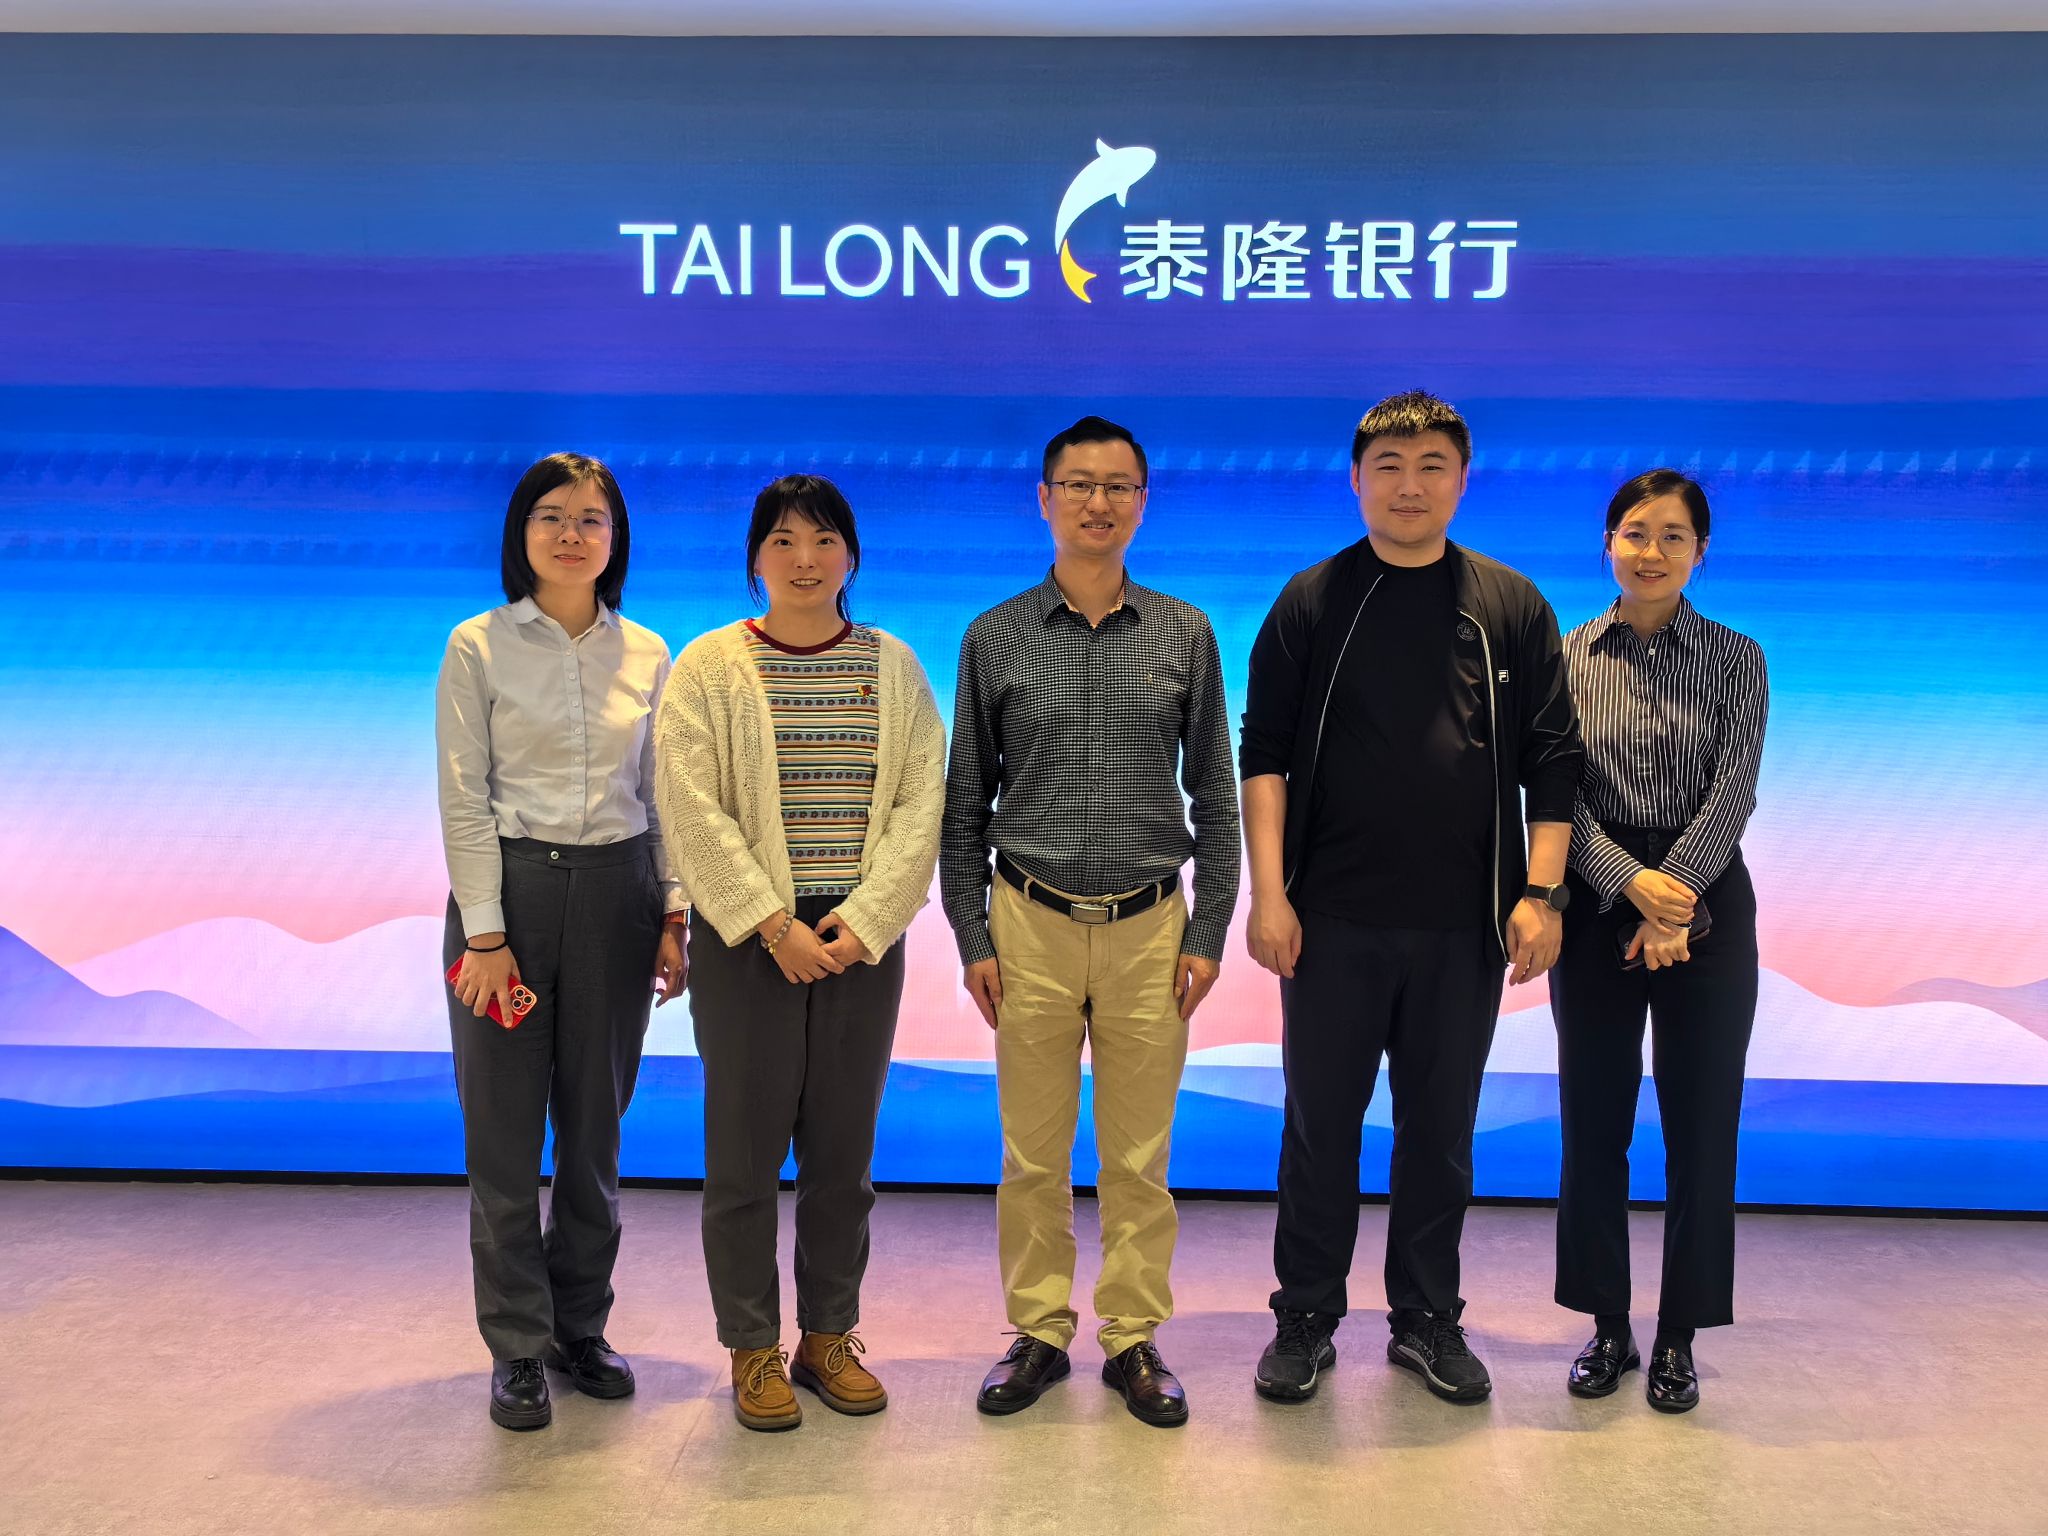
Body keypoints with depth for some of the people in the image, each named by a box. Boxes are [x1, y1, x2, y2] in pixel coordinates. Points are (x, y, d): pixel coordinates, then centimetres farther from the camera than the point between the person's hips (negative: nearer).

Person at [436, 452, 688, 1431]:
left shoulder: (647, 654, 7)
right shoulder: (479, 646, -2)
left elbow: (661, 795, 10)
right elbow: (464, 799, -5)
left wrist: (673, 913, 3)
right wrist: (486, 934, -11)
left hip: (617, 891, 3)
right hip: (510, 885, -3)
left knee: (596, 1122, 10)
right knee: (505, 1125, 2)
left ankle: (580, 1325, 25)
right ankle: (517, 1347, 15)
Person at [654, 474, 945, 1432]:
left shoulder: (894, 666, 7)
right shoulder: (709, 666, 0)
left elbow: (921, 804, 1)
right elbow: (693, 811, -7)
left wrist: (864, 922, -11)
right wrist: (773, 925, -14)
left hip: (863, 940, 2)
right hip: (746, 938, -2)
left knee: (843, 1146, 9)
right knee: (746, 1145, 3)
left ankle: (829, 1336, 24)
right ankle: (752, 1349, 18)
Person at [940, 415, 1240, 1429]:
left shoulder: (1185, 635, 5)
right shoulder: (994, 638, 3)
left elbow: (1215, 795, 6)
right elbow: (965, 802, 6)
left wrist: (1208, 932, 1)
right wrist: (972, 936, 1)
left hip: (1150, 928, 0)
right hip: (1032, 925, 0)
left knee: (1139, 1156, 7)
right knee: (1034, 1154, 7)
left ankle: (1133, 1338, 21)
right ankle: (1039, 1332, 22)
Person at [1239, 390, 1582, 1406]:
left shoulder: (1512, 607, 5)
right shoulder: (1312, 602, 2)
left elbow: (1552, 759, 5)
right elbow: (1263, 752, -1)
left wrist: (1540, 892, -4)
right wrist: (1268, 893, -8)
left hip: (1466, 922, 1)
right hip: (1333, 918, -1)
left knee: (1441, 1130, 11)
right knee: (1321, 1124, 8)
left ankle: (1426, 1319, 27)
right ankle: (1306, 1317, 22)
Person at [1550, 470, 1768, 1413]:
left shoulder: (1736, 660, 2)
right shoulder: (1566, 658, 3)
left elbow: (1733, 791, -7)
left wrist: (1673, 898, -17)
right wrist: (1630, 881, -18)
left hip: (1705, 899, 0)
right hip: (1597, 902, 1)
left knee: (1701, 1122, 4)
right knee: (1593, 1120, 6)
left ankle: (1679, 1337, 18)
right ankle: (1608, 1326, 21)